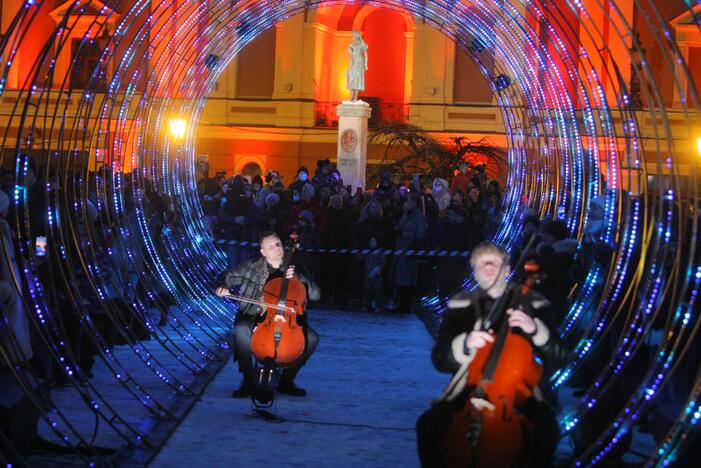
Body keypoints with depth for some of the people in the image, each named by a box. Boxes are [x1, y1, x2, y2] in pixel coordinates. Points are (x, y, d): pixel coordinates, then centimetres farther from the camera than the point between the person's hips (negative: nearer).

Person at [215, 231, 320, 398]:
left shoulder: (292, 270, 8)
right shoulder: (253, 268, 5)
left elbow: (315, 295, 3)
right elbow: (229, 276, 11)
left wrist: (298, 279, -13)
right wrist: (222, 286, -13)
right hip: (255, 320, -2)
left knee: (312, 337, -20)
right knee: (241, 330, -36)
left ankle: (287, 380, -2)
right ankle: (248, 381, -19)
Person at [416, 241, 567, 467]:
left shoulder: (533, 305, 1)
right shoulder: (462, 305, 1)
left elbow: (557, 358, -6)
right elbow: (440, 359, -6)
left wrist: (535, 329, -24)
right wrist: (465, 343, -27)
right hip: (472, 389, 1)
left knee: (546, 430, -31)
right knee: (428, 425, -25)